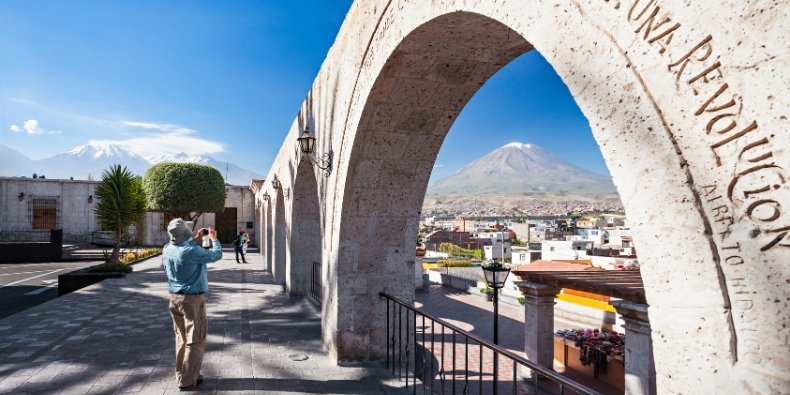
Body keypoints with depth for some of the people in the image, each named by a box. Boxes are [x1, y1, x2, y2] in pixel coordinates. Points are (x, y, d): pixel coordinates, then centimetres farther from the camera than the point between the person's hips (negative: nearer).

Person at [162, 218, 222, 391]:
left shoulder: (167, 250, -1)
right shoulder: (192, 251, -22)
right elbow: (216, 255, -8)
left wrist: (195, 239, 23)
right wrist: (214, 239, 8)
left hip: (175, 298, 8)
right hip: (192, 299, -7)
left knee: (182, 338, 18)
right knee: (195, 341, 2)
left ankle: (182, 374, 26)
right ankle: (187, 380, 7)